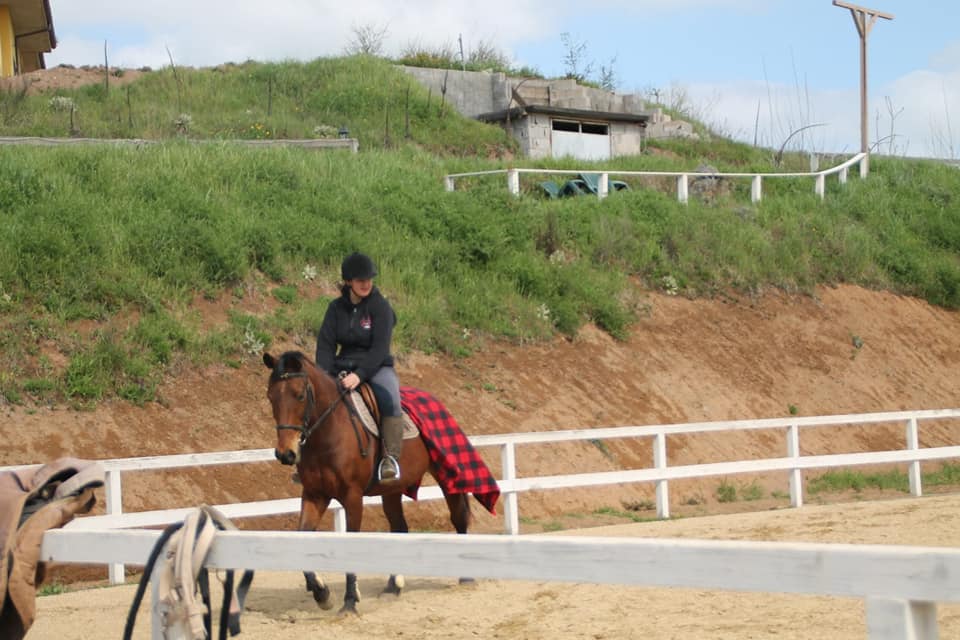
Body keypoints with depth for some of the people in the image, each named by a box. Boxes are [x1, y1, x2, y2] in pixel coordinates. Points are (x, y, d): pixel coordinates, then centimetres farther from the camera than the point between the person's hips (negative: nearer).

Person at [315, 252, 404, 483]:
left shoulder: (380, 306, -8)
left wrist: (359, 374, -29)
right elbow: (325, 343, 0)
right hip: (343, 367, 5)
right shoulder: (336, 308, 6)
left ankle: (391, 458, -34)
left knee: (389, 399, -35)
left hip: (376, 367, -5)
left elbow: (380, 349, -16)